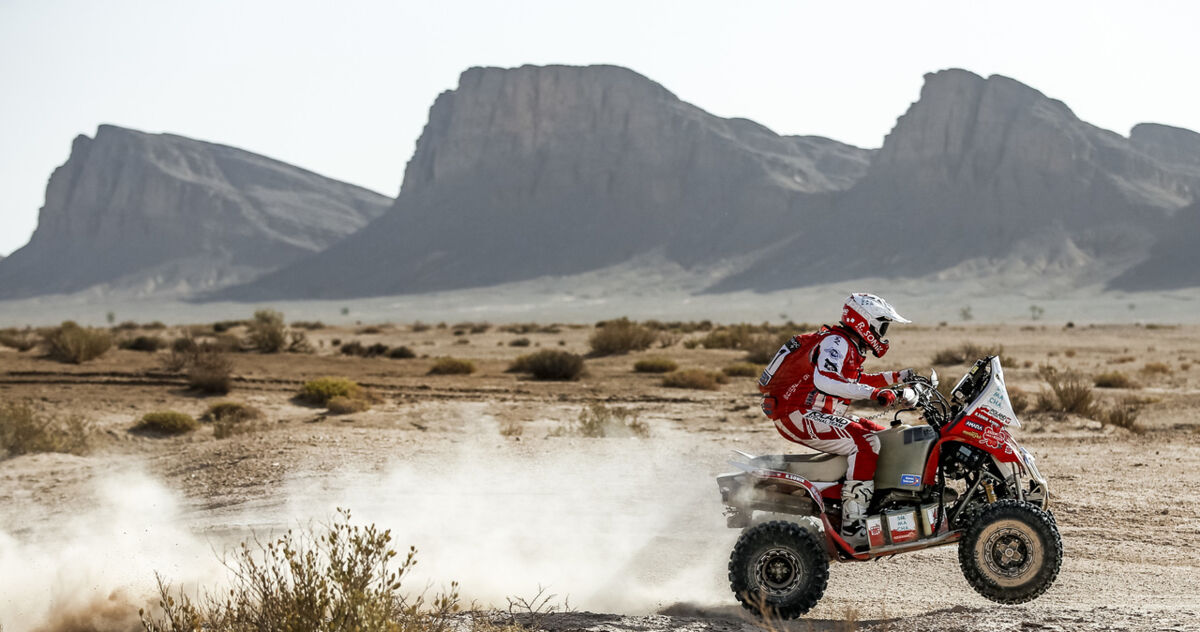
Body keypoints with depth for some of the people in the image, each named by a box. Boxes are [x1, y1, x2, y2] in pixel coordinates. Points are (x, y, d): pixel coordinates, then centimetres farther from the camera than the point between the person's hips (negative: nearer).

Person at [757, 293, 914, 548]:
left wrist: (897, 377, 25)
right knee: (865, 444, -24)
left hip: (818, 414, 11)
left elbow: (854, 381, 36)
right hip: (799, 414, -11)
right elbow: (824, 380, -34)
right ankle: (854, 526, -29)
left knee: (882, 437, 12)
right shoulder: (836, 342, -15)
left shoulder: (850, 346, 17)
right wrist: (873, 392, -40)